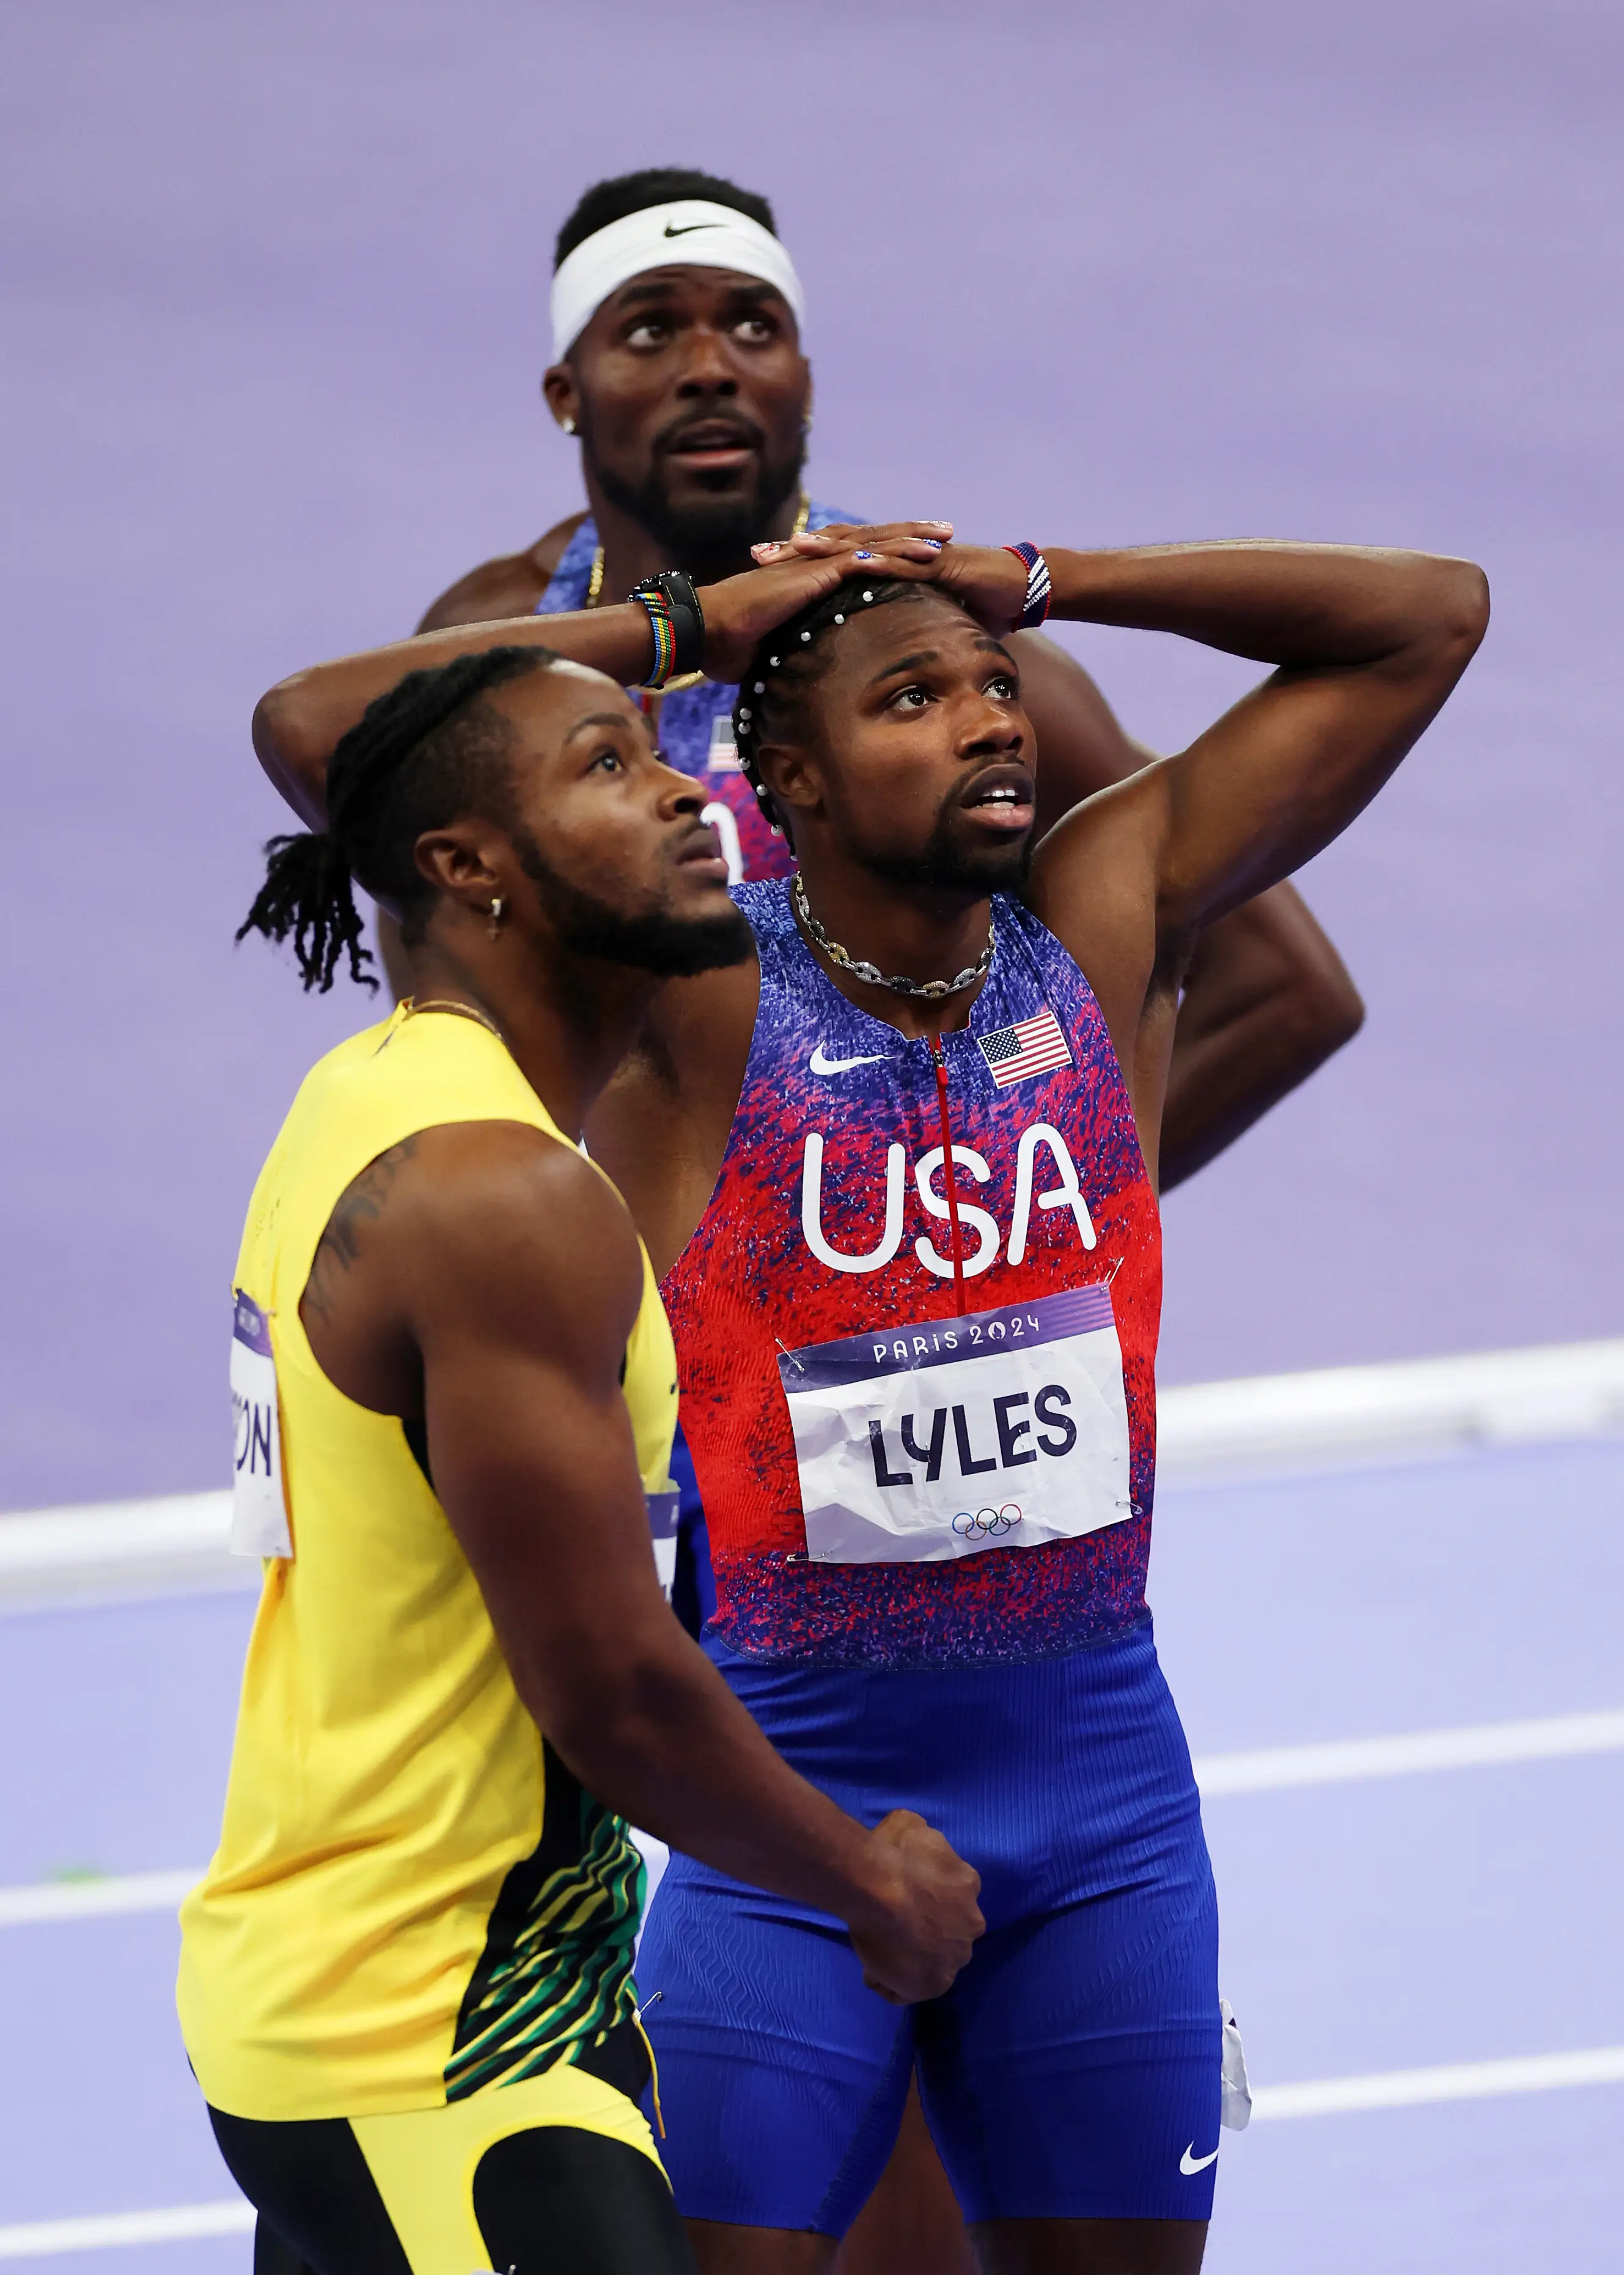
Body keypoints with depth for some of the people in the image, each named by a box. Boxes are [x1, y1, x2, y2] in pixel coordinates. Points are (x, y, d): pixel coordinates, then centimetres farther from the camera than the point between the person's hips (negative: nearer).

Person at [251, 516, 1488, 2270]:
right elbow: (318, 730, -15)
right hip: (792, 1790, -4)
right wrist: (695, 627, -9)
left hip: (1096, 1779, 4)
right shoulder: (695, 993, -8)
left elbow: (1433, 617, 7)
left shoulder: (1106, 921, 3)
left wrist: (1033, 585, 0)